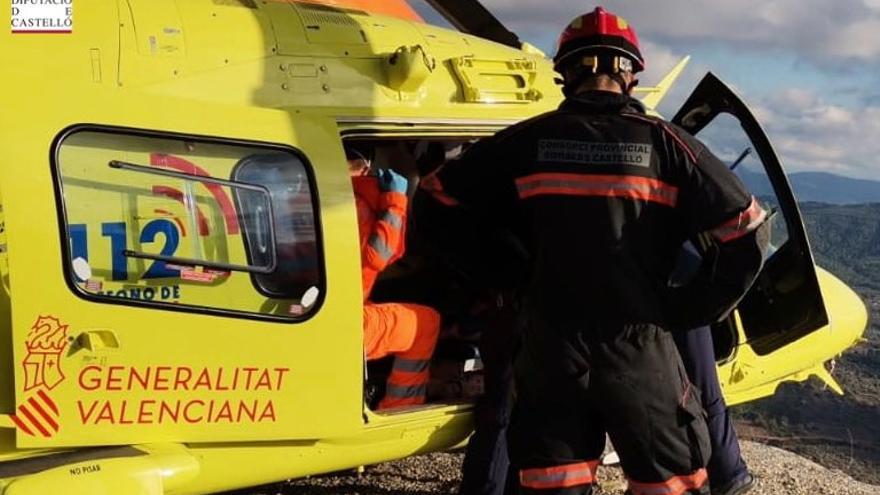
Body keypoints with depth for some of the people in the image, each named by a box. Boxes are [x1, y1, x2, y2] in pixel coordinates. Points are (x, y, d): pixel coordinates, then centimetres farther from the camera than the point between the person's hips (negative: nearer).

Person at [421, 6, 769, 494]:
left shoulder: (528, 141, 0)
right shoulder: (662, 143, -3)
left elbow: (439, 195, 7)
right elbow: (746, 229, -5)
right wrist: (694, 310, 3)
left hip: (549, 345, 1)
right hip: (637, 345, -1)